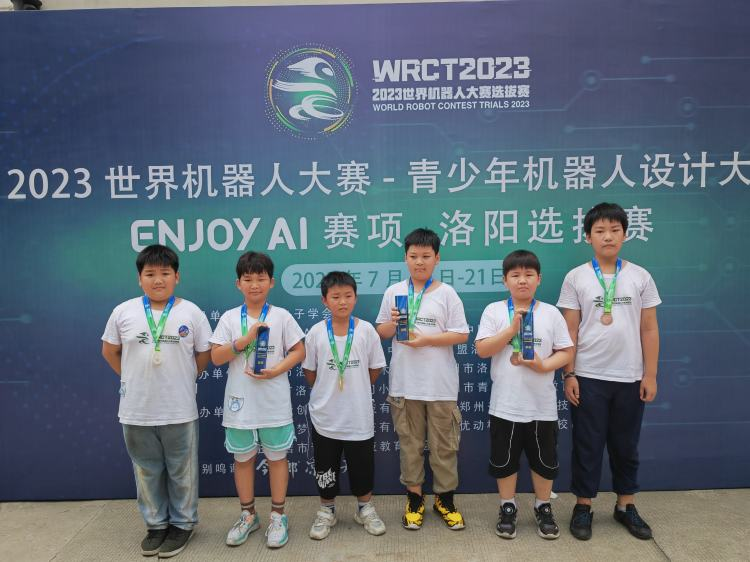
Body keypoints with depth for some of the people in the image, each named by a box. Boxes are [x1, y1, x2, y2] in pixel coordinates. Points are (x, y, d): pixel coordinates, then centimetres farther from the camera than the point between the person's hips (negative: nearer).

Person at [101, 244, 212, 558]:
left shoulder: (192, 313, -6)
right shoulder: (123, 312, -2)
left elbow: (203, 355, 4)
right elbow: (109, 351, 11)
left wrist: (182, 380, 5)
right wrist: (134, 379, 8)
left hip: (180, 411, -2)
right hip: (136, 411, 2)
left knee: (182, 471, 12)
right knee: (147, 471, 17)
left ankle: (182, 524, 31)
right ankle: (156, 523, 35)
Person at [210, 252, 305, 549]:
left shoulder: (281, 316, -3)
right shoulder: (229, 318, 0)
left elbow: (299, 351, -1)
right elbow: (216, 357, -3)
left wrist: (276, 370, -16)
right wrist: (245, 340, -17)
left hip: (274, 401, -2)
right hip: (240, 402, 2)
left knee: (277, 457, 9)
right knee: (243, 458, 14)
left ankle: (278, 516, 25)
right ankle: (248, 515, 32)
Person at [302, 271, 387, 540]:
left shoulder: (366, 330, -9)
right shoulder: (316, 332, -8)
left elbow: (375, 368, 2)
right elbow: (309, 371, 4)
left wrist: (355, 389, 5)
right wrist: (326, 393, 4)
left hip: (359, 415, 0)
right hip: (325, 416, 0)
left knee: (362, 464, 13)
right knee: (325, 466, 14)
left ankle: (365, 508, 36)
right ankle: (326, 510, 35)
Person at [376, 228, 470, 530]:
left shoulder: (447, 293, -2)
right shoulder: (393, 292, 3)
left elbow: (462, 335, -5)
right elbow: (381, 332, 9)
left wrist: (426, 339, -15)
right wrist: (393, 323, -13)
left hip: (441, 384, -1)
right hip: (404, 382, 2)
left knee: (444, 444, 9)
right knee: (410, 443, 12)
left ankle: (445, 498, 27)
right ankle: (414, 497, 28)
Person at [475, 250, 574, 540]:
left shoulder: (551, 313, 0)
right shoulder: (494, 311, -4)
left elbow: (567, 352, 1)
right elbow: (482, 350, -10)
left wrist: (543, 366, -17)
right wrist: (512, 329, -19)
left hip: (542, 404, 1)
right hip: (505, 404, -1)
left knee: (544, 460, 14)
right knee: (504, 460, 11)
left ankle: (543, 508, 34)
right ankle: (508, 508, 30)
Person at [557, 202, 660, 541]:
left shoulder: (640, 277, 2)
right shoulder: (576, 278, -2)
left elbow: (649, 330, 4)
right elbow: (570, 331, -2)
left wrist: (650, 375, 1)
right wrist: (569, 375, -5)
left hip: (629, 378, 2)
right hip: (588, 377, -2)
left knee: (626, 445, 14)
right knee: (587, 445, 7)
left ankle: (626, 506, 31)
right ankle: (583, 507, 22)